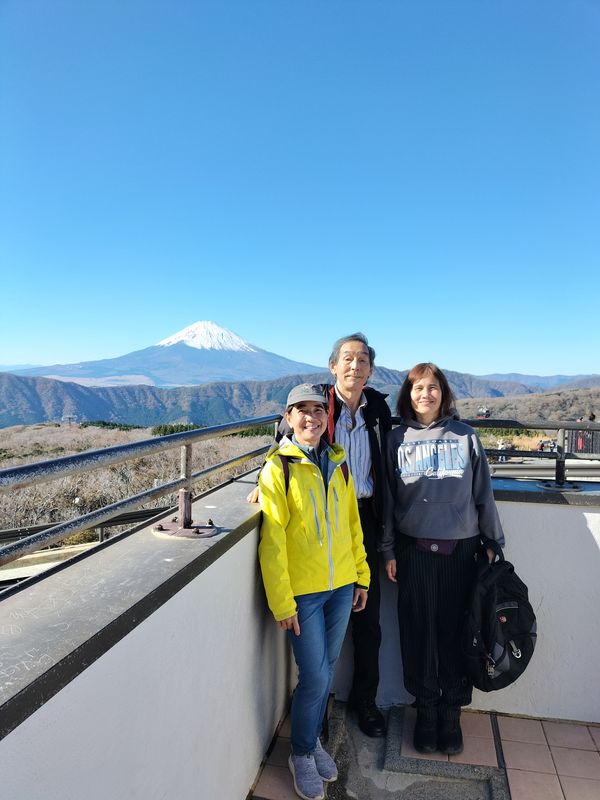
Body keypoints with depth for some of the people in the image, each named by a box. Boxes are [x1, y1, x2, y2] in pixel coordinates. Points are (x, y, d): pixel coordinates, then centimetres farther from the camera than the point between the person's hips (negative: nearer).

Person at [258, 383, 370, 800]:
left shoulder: (338, 463, 4)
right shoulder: (278, 467, -12)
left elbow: (352, 523, 10)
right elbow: (272, 540, -13)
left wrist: (362, 576, 10)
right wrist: (282, 602, -13)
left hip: (341, 586, 5)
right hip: (303, 591, -5)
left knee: (327, 669, 17)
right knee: (315, 677, 2)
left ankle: (314, 738, 40)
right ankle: (302, 753, 28)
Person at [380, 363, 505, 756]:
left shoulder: (465, 436, 4)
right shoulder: (397, 439, 4)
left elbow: (484, 493, 6)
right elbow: (388, 498, 6)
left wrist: (493, 543, 6)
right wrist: (388, 550, 4)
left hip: (461, 547, 0)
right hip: (415, 549, 0)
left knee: (456, 630, 5)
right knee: (419, 631, 7)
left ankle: (452, 712, 24)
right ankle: (425, 710, 26)